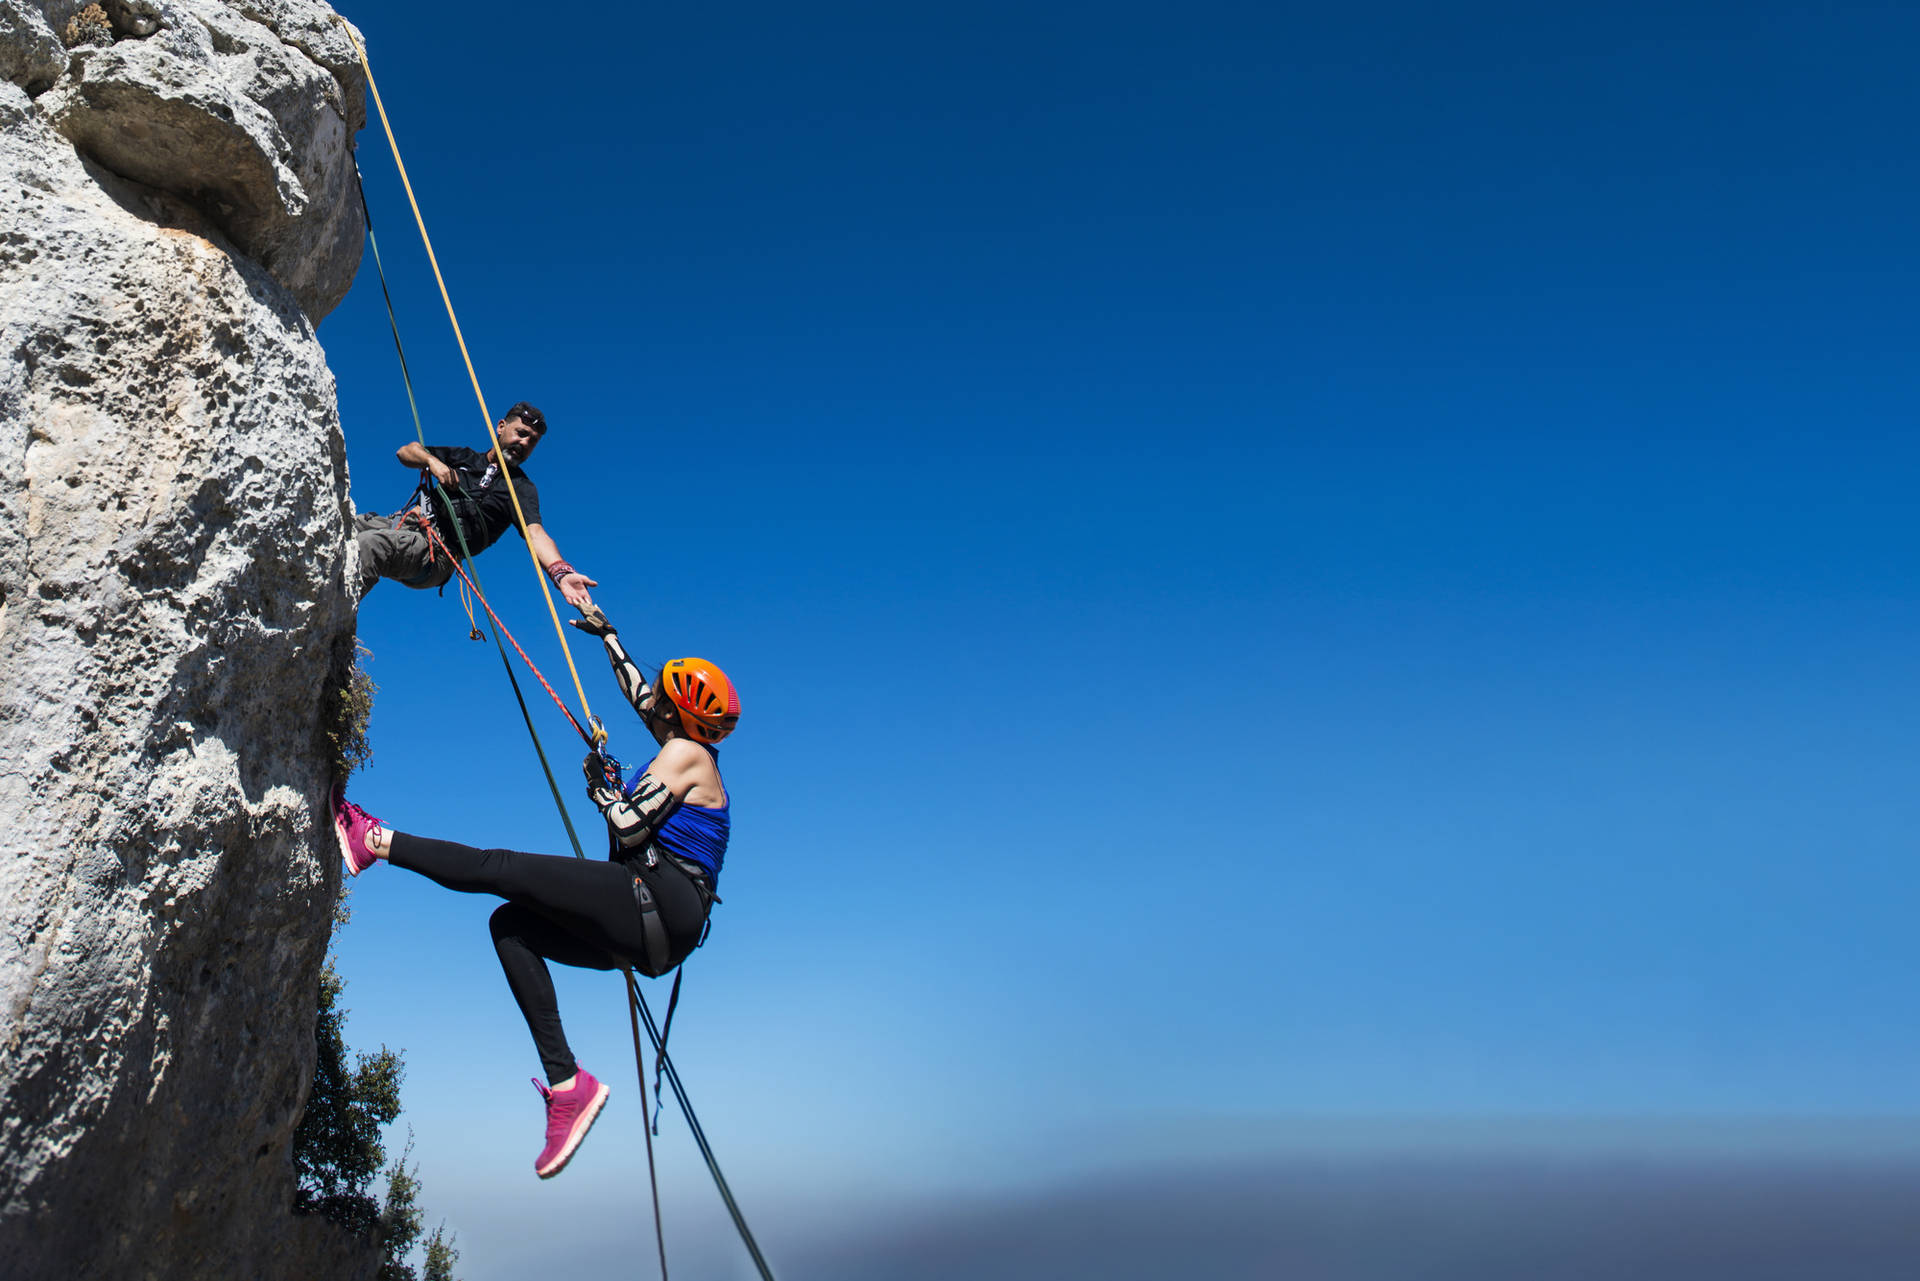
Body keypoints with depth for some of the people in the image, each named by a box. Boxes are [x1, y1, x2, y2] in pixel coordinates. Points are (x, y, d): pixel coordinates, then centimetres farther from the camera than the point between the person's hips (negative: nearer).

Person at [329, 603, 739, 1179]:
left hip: (662, 903, -10)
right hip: (643, 928, 10)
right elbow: (638, 692, 37)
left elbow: (629, 828, -16)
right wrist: (606, 634, 44)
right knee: (511, 925, 7)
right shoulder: (686, 749, 21)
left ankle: (374, 840, 0)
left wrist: (601, 784, 2)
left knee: (500, 868, -12)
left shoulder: (685, 753, -6)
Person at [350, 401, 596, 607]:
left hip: (436, 551, -6)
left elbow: (535, 533, -9)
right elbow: (405, 451, 25)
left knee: (368, 545, -33)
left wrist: (561, 572, -31)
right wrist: (432, 461, 0)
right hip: (401, 523, 6)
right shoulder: (464, 457, 24)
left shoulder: (521, 488, 9)